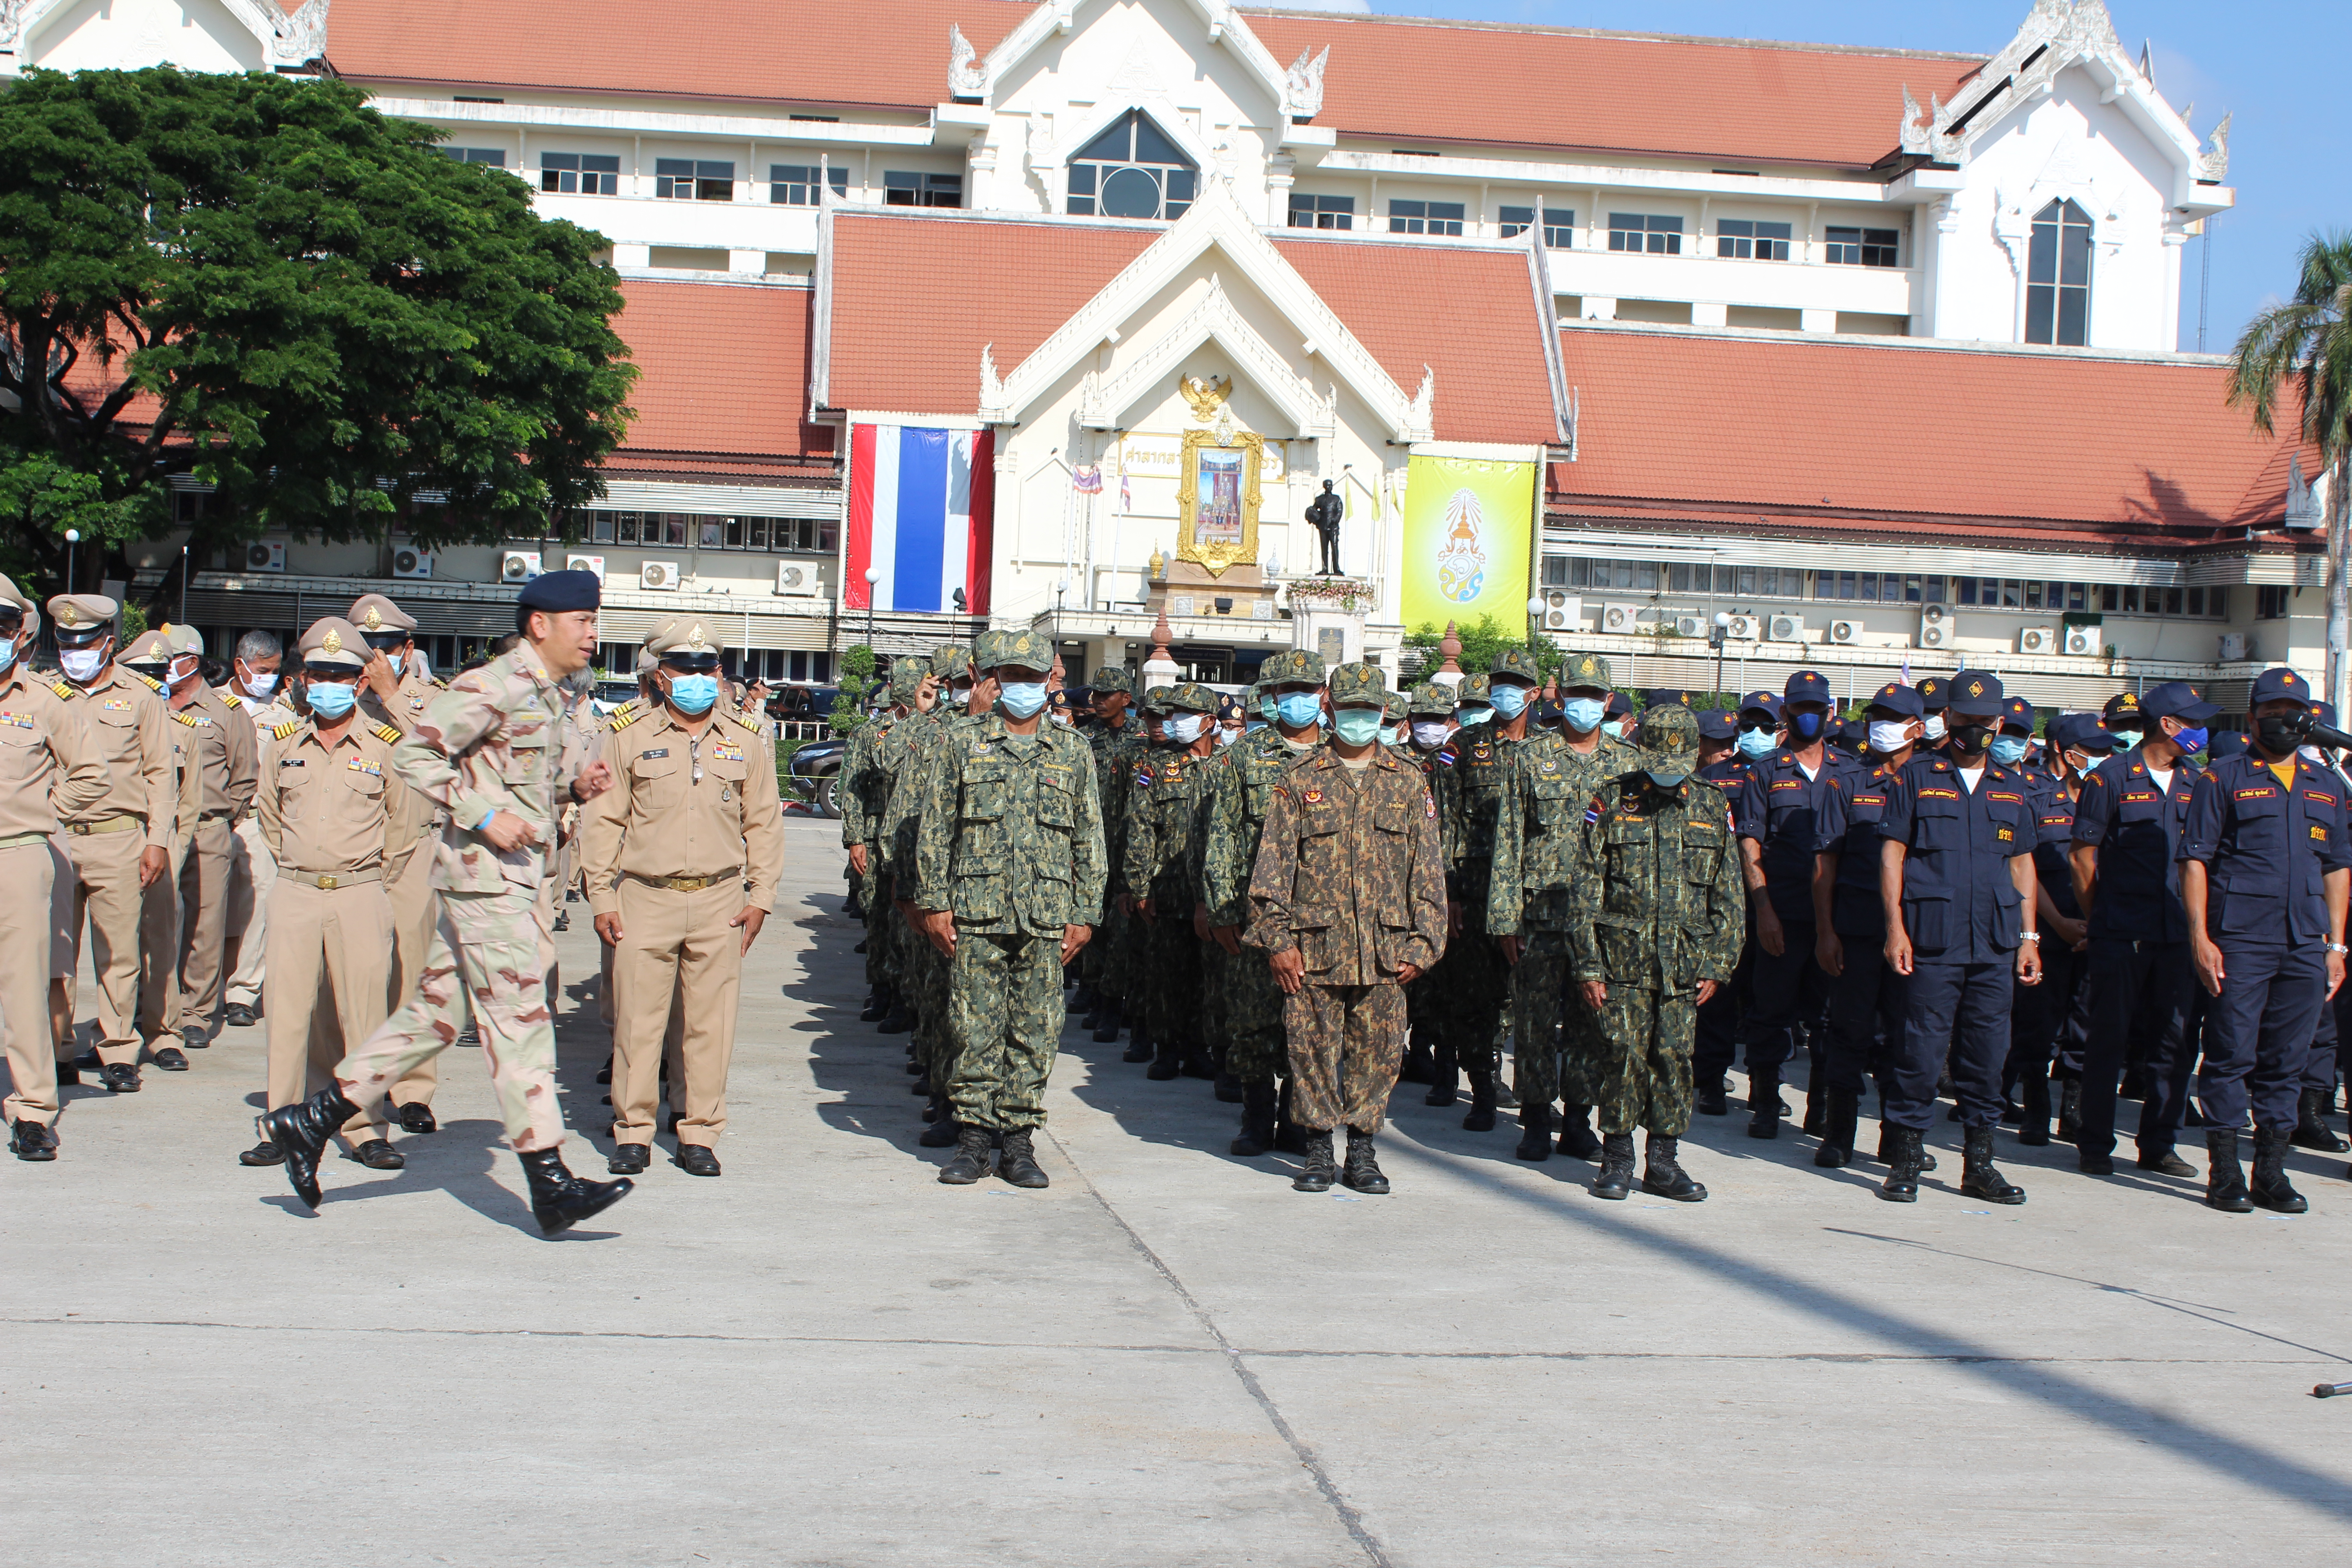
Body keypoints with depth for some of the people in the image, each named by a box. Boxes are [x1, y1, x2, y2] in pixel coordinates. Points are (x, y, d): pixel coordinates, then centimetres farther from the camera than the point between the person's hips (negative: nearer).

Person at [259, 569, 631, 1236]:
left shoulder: (543, 695, 16)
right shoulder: (492, 688, -14)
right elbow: (413, 753, -18)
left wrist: (574, 780, 6)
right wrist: (483, 816, -21)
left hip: (505, 876, 10)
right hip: (485, 874, -10)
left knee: (434, 1012, 13)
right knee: (519, 1021, -8)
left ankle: (312, 1119, 20)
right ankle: (550, 1184, -5)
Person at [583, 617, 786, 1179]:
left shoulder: (744, 740, 8)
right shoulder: (629, 737, 3)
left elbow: (763, 823, 12)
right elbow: (602, 820, 4)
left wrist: (760, 896, 5)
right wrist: (602, 899, 0)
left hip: (719, 902, 1)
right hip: (645, 898, -1)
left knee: (710, 1023, 4)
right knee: (637, 1021, 1)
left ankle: (700, 1134, 13)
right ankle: (632, 1133, 12)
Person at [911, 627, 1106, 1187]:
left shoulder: (1074, 754, 10)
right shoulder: (962, 747, 7)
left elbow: (1090, 840, 10)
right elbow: (935, 831, 6)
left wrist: (1084, 913, 4)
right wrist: (933, 903, -1)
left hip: (1047, 919, 1)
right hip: (976, 913, -1)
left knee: (1035, 1034, 2)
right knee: (975, 1030, 1)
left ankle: (1020, 1142, 10)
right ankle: (973, 1138, 9)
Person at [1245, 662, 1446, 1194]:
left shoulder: (1407, 783, 9)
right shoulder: (1301, 780, 5)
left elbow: (1427, 868, 9)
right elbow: (1273, 865, 2)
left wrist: (1422, 943, 2)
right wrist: (1277, 940, -5)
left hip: (1384, 949, 1)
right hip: (1315, 947, -1)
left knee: (1377, 1050, 4)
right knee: (1313, 1047, 2)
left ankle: (1363, 1150, 16)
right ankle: (1318, 1150, 15)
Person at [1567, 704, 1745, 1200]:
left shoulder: (1713, 807, 8)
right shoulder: (1612, 802, 1)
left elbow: (1730, 895, 12)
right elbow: (1584, 889, 1)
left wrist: (1717, 966, 5)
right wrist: (1587, 965, -4)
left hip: (1684, 965, 2)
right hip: (1622, 959, -2)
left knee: (1675, 1058, 3)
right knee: (1624, 1055, -4)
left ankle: (1663, 1162, 13)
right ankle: (1617, 1159, 9)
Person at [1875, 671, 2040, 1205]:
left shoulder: (2012, 788, 16)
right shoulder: (1916, 777, 5)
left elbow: (2022, 864, 18)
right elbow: (1892, 854, 1)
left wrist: (2029, 936, 11)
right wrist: (1895, 926, -8)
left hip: (1995, 942, 4)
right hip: (1932, 939, -4)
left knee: (1987, 1054, 6)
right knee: (1922, 1050, -4)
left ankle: (1979, 1162, 14)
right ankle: (1906, 1160, 5)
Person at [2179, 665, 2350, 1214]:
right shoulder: (2224, 781, 2)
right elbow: (2194, 860, -2)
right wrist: (2200, 937, -10)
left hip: (2306, 946, 4)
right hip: (2240, 942, -4)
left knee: (2287, 1062, 7)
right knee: (2231, 1055, -2)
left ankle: (2271, 1173, 14)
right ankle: (2224, 1172, 5)